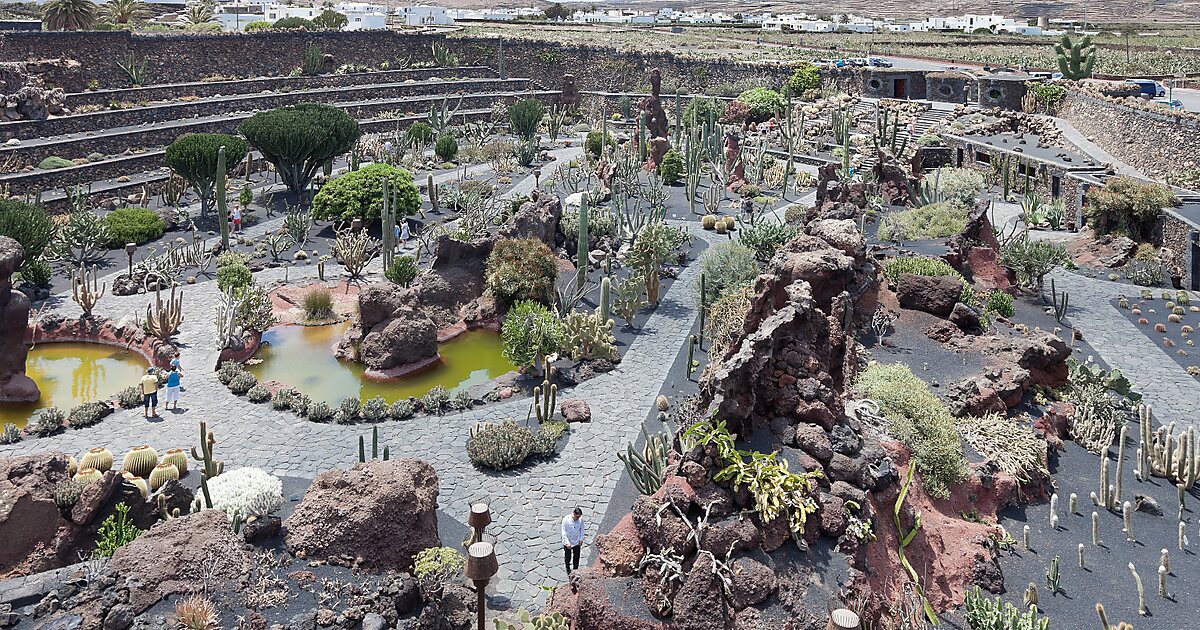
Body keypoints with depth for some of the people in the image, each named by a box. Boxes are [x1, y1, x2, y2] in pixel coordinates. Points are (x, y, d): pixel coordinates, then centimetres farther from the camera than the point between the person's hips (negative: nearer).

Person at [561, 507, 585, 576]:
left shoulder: (580, 519, -15)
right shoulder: (566, 519, -24)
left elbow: (582, 529, 2)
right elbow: (564, 532, -18)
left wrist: (581, 539, 0)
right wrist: (567, 543, -18)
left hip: (577, 542, 3)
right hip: (568, 543, -3)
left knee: (576, 557, 15)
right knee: (568, 558, 13)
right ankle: (568, 571, 35)